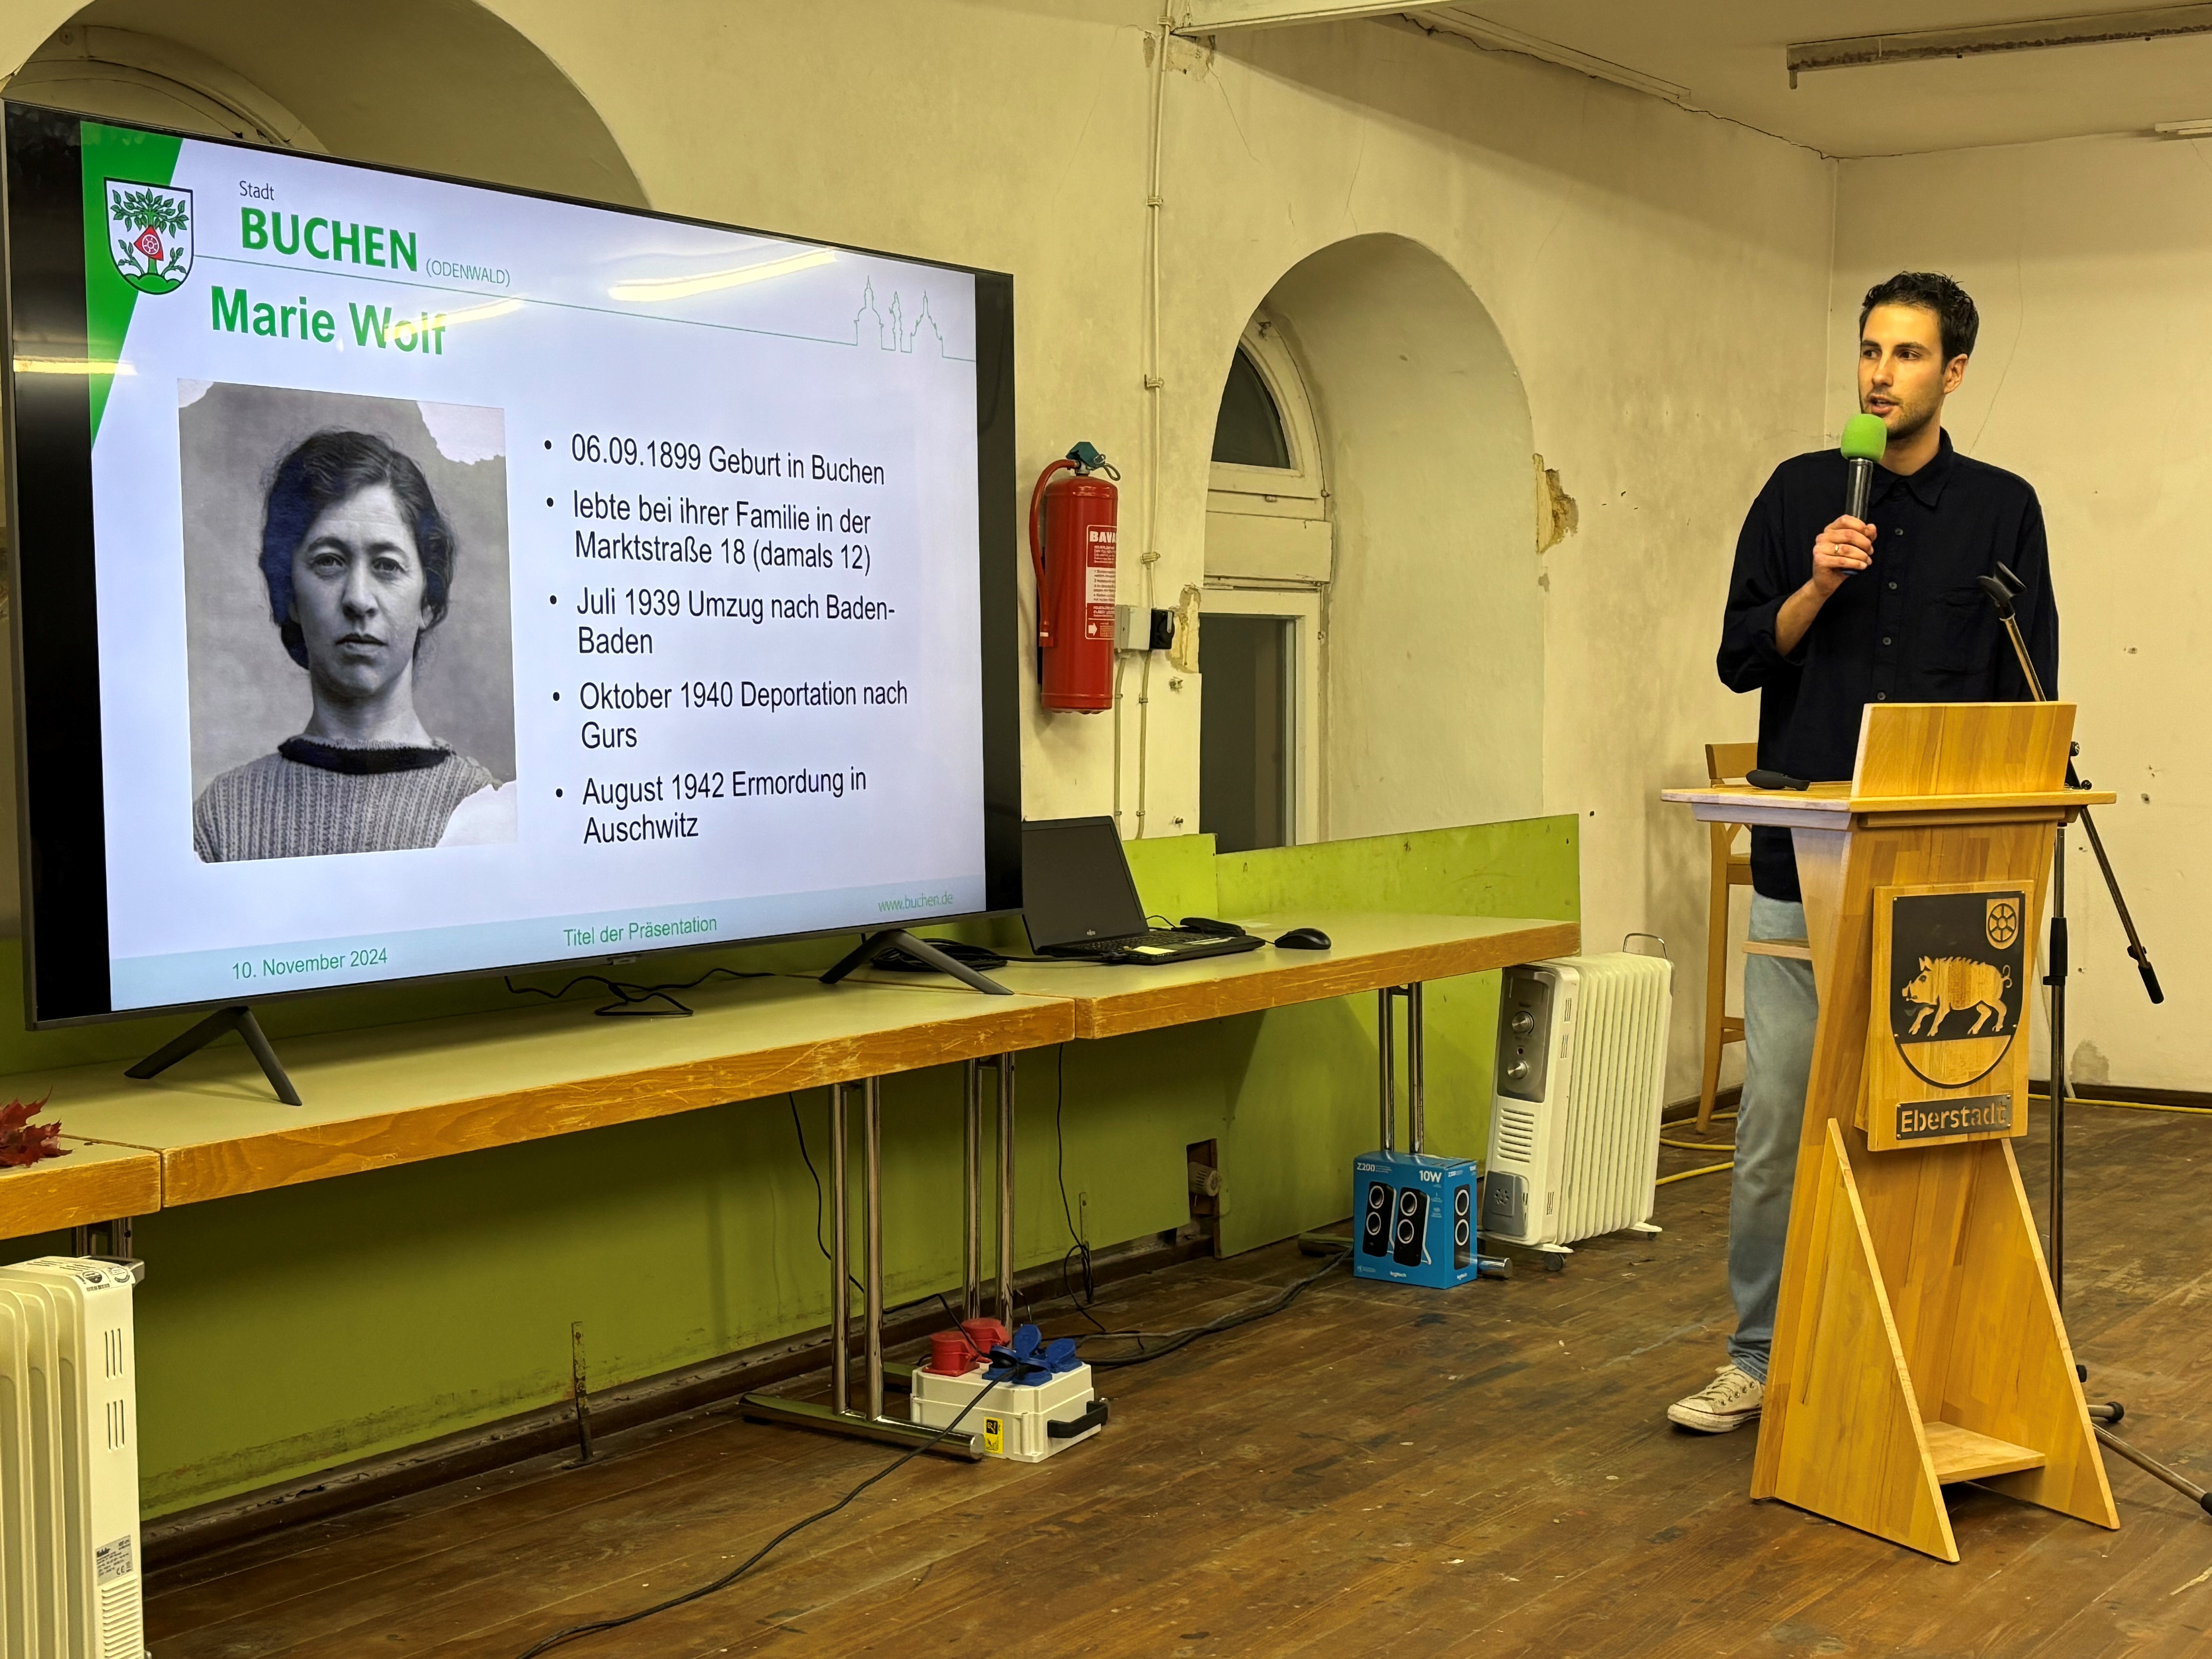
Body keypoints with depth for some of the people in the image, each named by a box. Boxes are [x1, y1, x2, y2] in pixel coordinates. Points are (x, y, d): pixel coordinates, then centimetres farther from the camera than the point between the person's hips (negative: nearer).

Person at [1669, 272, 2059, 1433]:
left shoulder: (2001, 509, 4)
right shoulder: (1801, 494, 6)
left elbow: (2030, 690, 4)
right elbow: (1740, 659, 4)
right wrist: (1817, 585, -13)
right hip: (1802, 863, 1)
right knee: (1774, 1119, 2)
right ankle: (1761, 1355, 14)